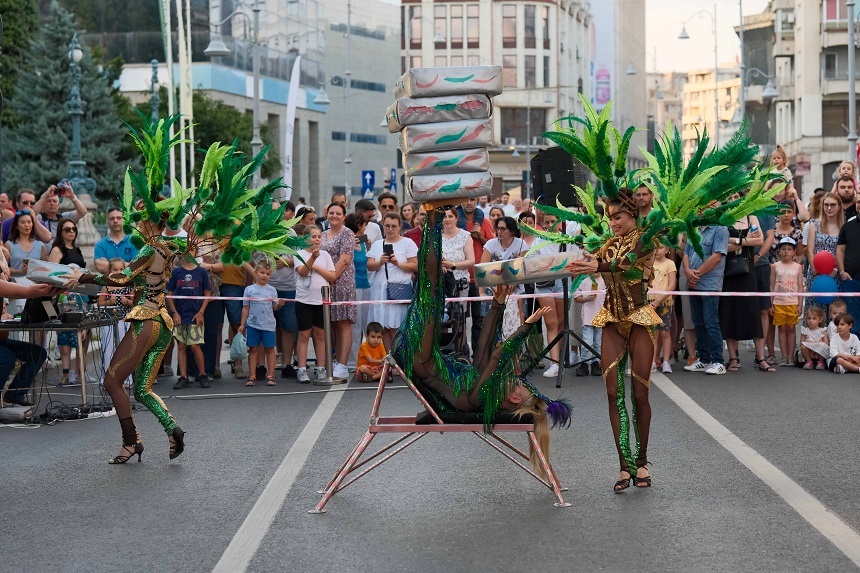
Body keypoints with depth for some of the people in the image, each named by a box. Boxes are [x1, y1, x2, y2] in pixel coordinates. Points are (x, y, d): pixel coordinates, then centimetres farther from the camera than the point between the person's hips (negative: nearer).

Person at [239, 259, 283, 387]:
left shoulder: (272, 290, 5)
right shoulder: (249, 289, 3)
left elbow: (275, 308, 7)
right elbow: (245, 308, 8)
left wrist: (279, 304, -15)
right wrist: (242, 325, 5)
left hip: (268, 324, 0)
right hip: (253, 324, 0)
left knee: (270, 349, 3)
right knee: (253, 349, 4)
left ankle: (270, 376, 9)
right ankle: (252, 376, 9)